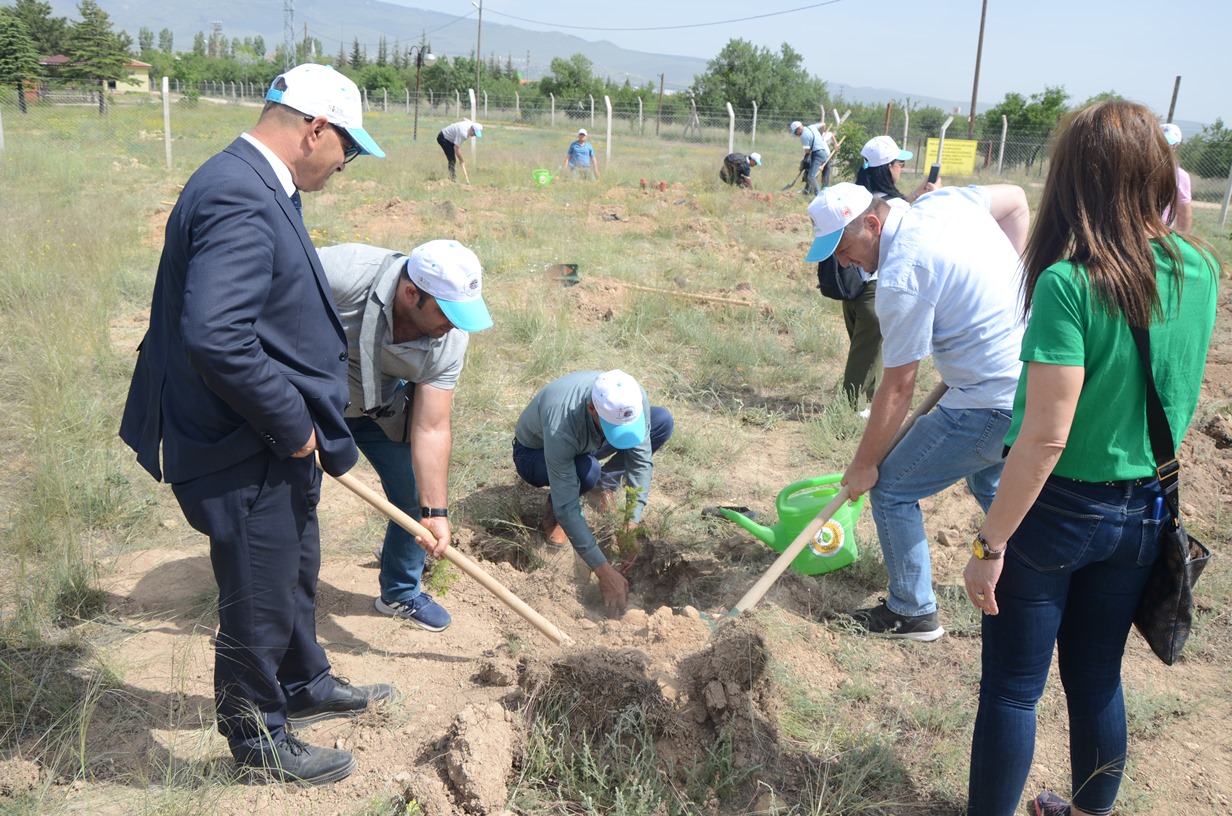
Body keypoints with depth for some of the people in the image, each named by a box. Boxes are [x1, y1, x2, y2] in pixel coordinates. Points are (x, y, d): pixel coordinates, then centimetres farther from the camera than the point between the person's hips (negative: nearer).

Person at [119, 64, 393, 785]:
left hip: (279, 449, 10)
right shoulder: (239, 198, -26)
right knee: (259, 605, 10)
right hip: (247, 457, -10)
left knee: (296, 574, 27)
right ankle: (258, 739, 32)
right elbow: (214, 337, -35)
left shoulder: (258, 187, 8)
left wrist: (301, 420, 17)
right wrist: (293, 425, -23)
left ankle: (305, 686, 50)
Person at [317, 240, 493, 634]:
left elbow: (432, 430, -21)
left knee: (416, 498, 5)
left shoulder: (450, 340, -25)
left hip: (381, 409, 3)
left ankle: (400, 594, 30)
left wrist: (435, 512, -23)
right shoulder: (341, 271, -38)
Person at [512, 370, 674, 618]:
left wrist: (632, 523, -33)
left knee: (663, 421, -15)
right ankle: (552, 510, -6)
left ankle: (603, 485, 3)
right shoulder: (561, 427, -45)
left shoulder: (635, 400, -32)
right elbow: (567, 507, -42)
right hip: (534, 453, -5)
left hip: (585, 445, 5)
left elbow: (640, 461, -22)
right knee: (586, 471, -41)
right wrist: (604, 572, -42)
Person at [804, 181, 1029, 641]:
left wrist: (863, 466, -5)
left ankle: (913, 613, 17)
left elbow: (898, 387, -17)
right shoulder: (944, 200, 3)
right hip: (1037, 377, 10)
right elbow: (1014, 197, 22)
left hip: (993, 404, -10)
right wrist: (1006, 280, 21)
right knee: (989, 482, 32)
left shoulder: (900, 280, -22)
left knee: (891, 490, 3)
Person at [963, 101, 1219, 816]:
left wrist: (991, 543, -17)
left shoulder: (1069, 282, -24)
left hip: (1058, 510, -6)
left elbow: (1046, 436, -24)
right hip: (1143, 513, 6)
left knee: (1012, 690, 10)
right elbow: (1185, 400, 9)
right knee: (1098, 680, 23)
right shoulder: (1200, 271, -5)